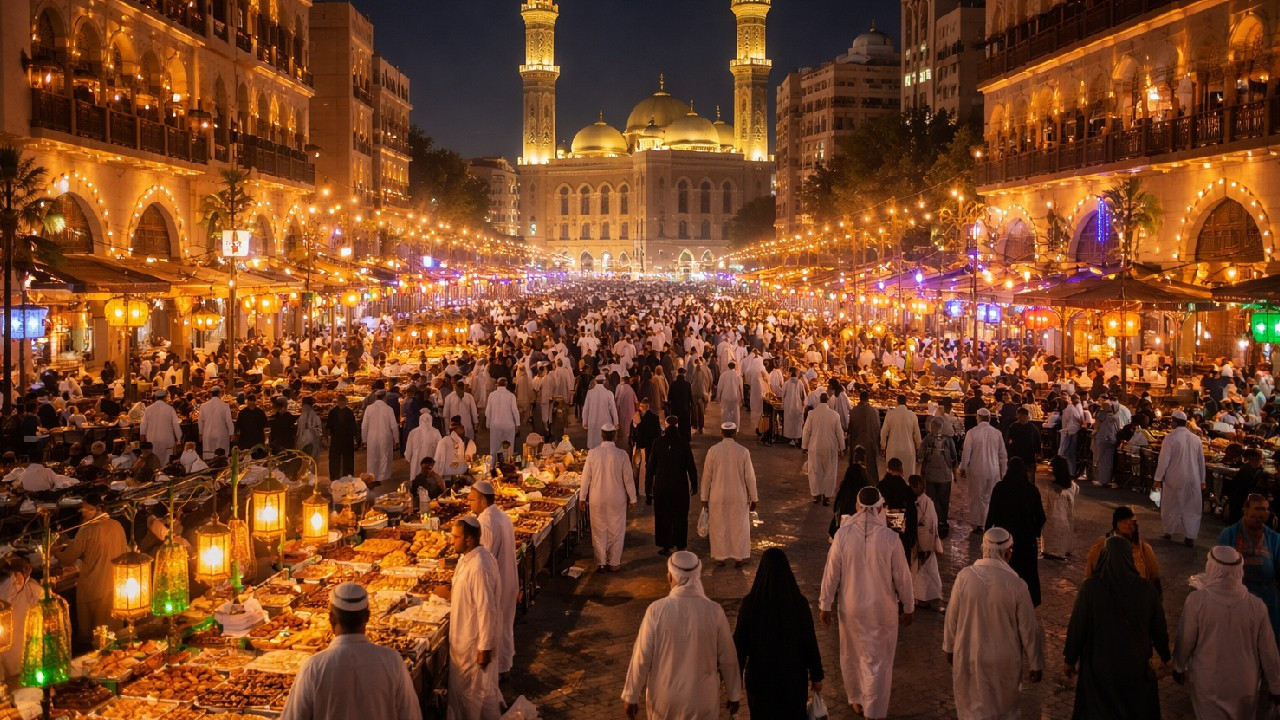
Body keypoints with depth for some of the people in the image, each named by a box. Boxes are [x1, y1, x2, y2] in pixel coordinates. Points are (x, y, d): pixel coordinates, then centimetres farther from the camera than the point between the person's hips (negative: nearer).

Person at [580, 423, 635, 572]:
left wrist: (583, 497, 7)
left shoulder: (593, 453, -9)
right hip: (617, 499, -1)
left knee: (599, 531, 13)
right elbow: (628, 478, -6)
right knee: (616, 532, 12)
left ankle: (601, 563, 18)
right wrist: (632, 498, 5)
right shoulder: (621, 454, -12)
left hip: (597, 500, 1)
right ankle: (614, 563, 17)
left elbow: (586, 476, -3)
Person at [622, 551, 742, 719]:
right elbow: (727, 658, -6)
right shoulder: (714, 611, -16)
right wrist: (734, 694, 9)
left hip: (664, 698, 0)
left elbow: (641, 658, -12)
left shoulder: (657, 610, -19)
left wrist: (631, 697, 1)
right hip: (702, 700, 0)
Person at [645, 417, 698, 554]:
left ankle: (665, 547, 15)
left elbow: (650, 466, -3)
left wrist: (648, 486, 5)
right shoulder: (684, 443, -8)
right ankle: (679, 545, 16)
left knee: (663, 517, 11)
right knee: (680, 516, 12)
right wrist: (694, 485, 7)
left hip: (661, 486, 0)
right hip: (680, 486, 0)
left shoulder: (657, 443, -6)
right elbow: (691, 466, -4)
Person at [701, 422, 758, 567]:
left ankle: (720, 557, 22)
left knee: (719, 527, 14)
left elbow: (706, 475, -5)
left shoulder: (713, 450, -11)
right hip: (739, 497, 0)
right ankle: (739, 557, 21)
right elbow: (750, 476, -7)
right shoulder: (743, 451, -11)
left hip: (718, 497, 0)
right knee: (739, 527, 14)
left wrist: (704, 497, 5)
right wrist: (754, 498, 3)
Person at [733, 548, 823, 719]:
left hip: (760, 675, 0)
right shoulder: (799, 602, -17)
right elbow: (810, 642, -9)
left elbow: (739, 644, -10)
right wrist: (816, 675, 4)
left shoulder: (749, 603, -17)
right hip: (793, 674, 0)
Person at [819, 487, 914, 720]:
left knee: (853, 655, 22)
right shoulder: (890, 538, -18)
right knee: (878, 660, 12)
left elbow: (831, 571, -8)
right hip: (882, 608, -2)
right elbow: (902, 575, -8)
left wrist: (826, 604, 5)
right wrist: (908, 607, 6)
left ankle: (857, 700, 39)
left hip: (851, 607, 2)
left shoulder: (843, 534, -16)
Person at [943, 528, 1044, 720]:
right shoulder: (1016, 585, -20)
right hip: (1005, 660, -1)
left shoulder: (964, 576, -16)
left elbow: (952, 617, -4)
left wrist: (950, 648, 12)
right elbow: (1028, 628, -10)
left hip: (969, 656, 1)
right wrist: (1036, 664, 4)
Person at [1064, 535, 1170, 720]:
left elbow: (1077, 626, -13)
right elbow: (1159, 628, -2)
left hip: (1099, 665, -2)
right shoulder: (1146, 589, -15)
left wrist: (1069, 659, 1)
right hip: (1137, 666, 2)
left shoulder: (1090, 587, -20)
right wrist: (1165, 656, 17)